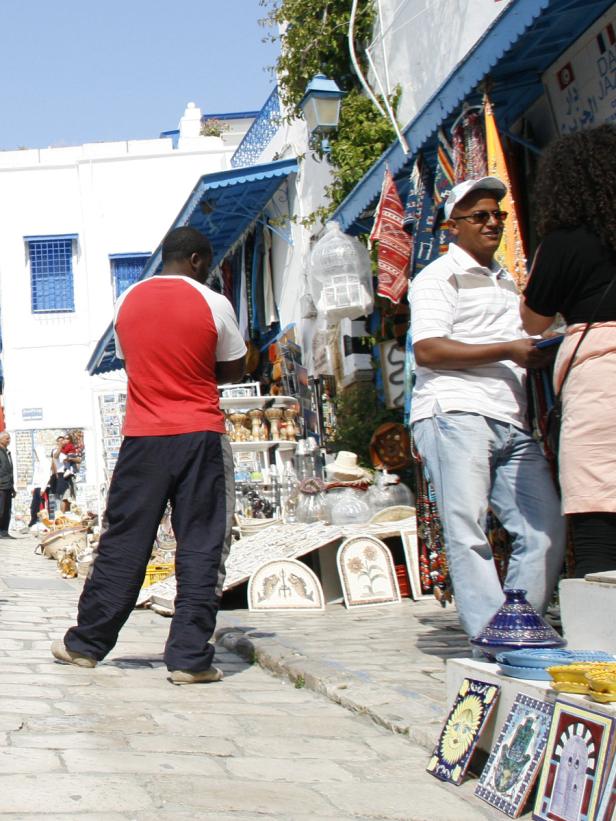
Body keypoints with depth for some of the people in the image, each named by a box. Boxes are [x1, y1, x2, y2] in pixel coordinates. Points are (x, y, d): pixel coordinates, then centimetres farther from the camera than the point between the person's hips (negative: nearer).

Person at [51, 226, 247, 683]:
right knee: (201, 547, 1)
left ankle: (86, 644, 18)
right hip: (201, 435, -3)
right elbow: (235, 371, 5)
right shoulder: (214, 304, -4)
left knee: (123, 543, 11)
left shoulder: (128, 302, 8)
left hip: (143, 437, 3)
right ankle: (190, 658, 0)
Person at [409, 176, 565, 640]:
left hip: (511, 423, 7)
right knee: (468, 534, -9)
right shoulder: (439, 277, 4)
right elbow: (427, 350, -11)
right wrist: (508, 350, -13)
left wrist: (539, 351, 15)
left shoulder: (508, 283, 30)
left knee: (547, 529, -2)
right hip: (454, 414, -7)